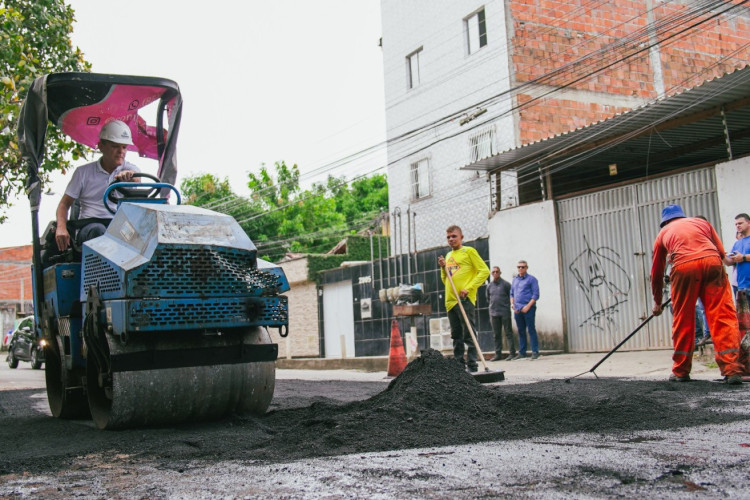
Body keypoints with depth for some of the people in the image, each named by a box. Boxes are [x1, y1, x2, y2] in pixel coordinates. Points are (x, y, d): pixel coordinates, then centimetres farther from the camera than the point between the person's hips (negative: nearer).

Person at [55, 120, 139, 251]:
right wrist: (61, 227, -7)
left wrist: (130, 176, -34)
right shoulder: (83, 172, 15)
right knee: (98, 230, -37)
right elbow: (64, 204, 14)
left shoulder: (131, 169, 16)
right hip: (89, 225, 0)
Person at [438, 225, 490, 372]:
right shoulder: (448, 256, 20)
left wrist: (468, 288, -16)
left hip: (465, 300, -7)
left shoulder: (468, 252, 0)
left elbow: (484, 271, -8)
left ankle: (472, 366, -7)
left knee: (468, 335, -8)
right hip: (450, 300, 7)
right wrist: (443, 268, 6)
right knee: (456, 336, 10)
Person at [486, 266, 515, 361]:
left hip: (505, 312, -5)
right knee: (496, 334, 7)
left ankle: (512, 353, -1)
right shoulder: (489, 286, 12)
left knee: (508, 333, -3)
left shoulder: (506, 284, -1)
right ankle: (498, 354, 11)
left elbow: (512, 296, 1)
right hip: (493, 313, 5)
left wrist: (508, 305, -2)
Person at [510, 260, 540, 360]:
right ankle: (522, 352, 13)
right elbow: (512, 293, 22)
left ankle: (535, 352, -2)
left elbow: (536, 295, -7)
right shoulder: (515, 279, 18)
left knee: (531, 330, -5)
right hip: (517, 309, 6)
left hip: (528, 309, -6)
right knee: (521, 331, 9)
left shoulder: (531, 279, 0)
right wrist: (512, 304, 6)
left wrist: (528, 306, -15)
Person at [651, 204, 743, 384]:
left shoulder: (663, 233, 31)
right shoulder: (702, 222, 33)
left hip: (683, 267, -1)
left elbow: (656, 272, 34)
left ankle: (681, 371, 17)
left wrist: (657, 302, 44)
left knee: (682, 320, 10)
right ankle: (731, 369, -8)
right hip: (712, 263, 1)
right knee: (723, 316, 1)